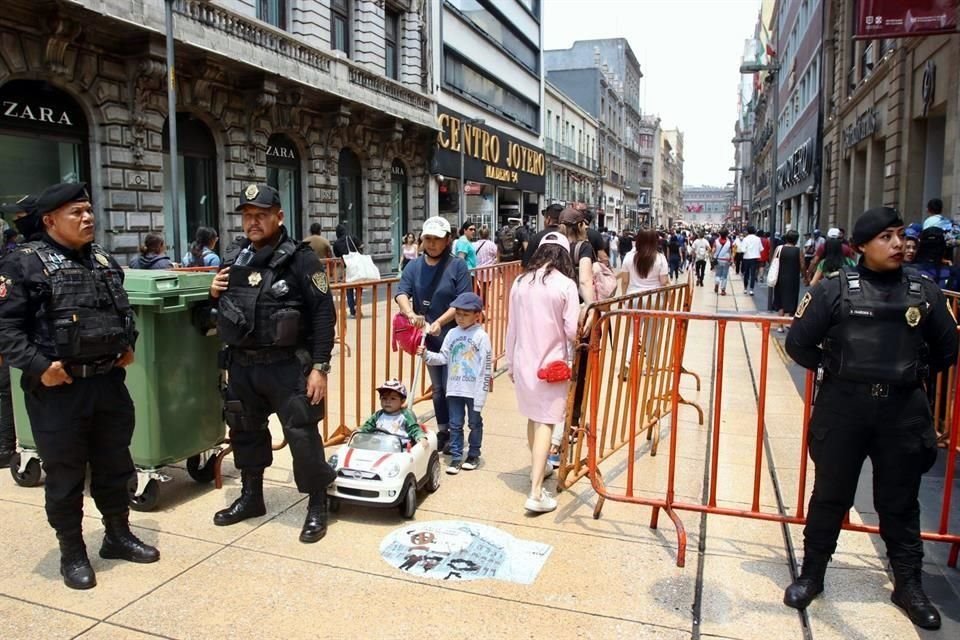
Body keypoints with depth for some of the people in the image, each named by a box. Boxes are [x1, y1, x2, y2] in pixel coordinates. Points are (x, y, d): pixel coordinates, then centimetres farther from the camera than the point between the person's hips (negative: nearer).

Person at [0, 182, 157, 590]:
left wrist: (128, 344, 12)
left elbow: (123, 309, 25)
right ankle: (72, 553, 23)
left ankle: (118, 535, 34)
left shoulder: (105, 261, 11)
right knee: (65, 474, 7)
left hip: (110, 382, 6)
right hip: (58, 389, -6)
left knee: (115, 464, 17)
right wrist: (38, 367, -19)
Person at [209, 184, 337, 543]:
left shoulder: (300, 259, -10)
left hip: (287, 366, -7)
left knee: (302, 435, -3)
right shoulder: (234, 259, 10)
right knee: (245, 432, 19)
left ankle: (317, 506, 14)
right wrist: (215, 294, 0)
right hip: (242, 365, 7)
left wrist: (320, 367, -17)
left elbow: (324, 313, -13)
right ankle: (251, 497, 39)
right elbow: (225, 310, 23)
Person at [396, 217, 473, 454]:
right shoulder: (414, 267, 4)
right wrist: (410, 313, -29)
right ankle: (442, 432, 29)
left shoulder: (457, 266, -8)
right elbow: (402, 293, -8)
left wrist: (439, 322, -25)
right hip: (428, 337, 5)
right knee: (437, 387, 16)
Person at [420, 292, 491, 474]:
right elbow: (443, 357, 5)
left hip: (473, 390, -4)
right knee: (455, 424, 9)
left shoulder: (481, 336, -9)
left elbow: (486, 368, -10)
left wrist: (481, 393, -13)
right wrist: (427, 355, -13)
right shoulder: (452, 334, 4)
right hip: (454, 389, 4)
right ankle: (456, 456, 19)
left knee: (475, 423, 12)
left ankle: (473, 455, 27)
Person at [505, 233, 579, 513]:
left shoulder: (520, 282, 1)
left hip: (524, 361, 5)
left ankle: (539, 467, 41)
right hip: (552, 363, -4)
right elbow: (572, 331, -12)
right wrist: (571, 360, 8)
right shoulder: (566, 284, -11)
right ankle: (536, 493, -7)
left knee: (533, 417, 22)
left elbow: (512, 327, 6)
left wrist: (510, 364, 16)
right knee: (545, 423, -3)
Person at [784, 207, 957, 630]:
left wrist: (913, 372, 11)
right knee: (830, 495, 9)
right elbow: (798, 343, -2)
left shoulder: (924, 293, 3)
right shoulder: (836, 290, -6)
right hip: (843, 406, -2)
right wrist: (832, 368, 5)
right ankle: (811, 575, 24)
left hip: (902, 410, 2)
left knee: (900, 501, 14)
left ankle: (908, 584, 31)